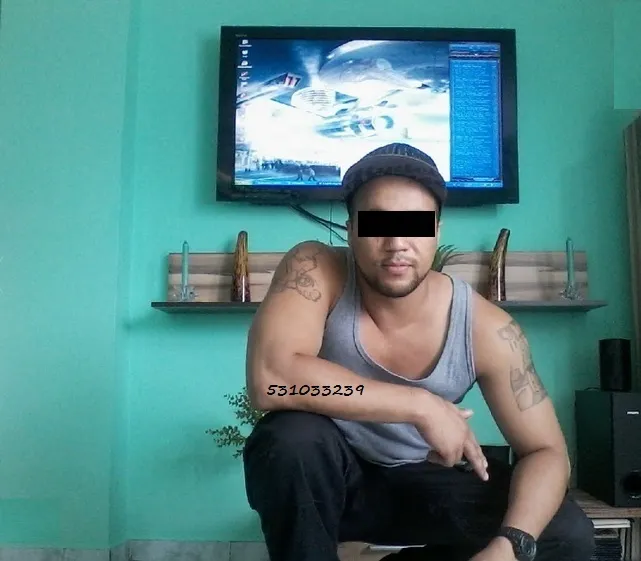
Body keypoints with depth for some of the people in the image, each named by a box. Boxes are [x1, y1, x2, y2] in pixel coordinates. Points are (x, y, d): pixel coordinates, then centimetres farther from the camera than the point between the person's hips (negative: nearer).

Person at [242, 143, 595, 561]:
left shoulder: (485, 327, -18)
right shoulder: (315, 270, -24)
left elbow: (546, 451, -12)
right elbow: (268, 379, -39)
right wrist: (420, 405, -35)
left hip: (423, 480, 3)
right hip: (327, 479, -2)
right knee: (292, 438, -36)